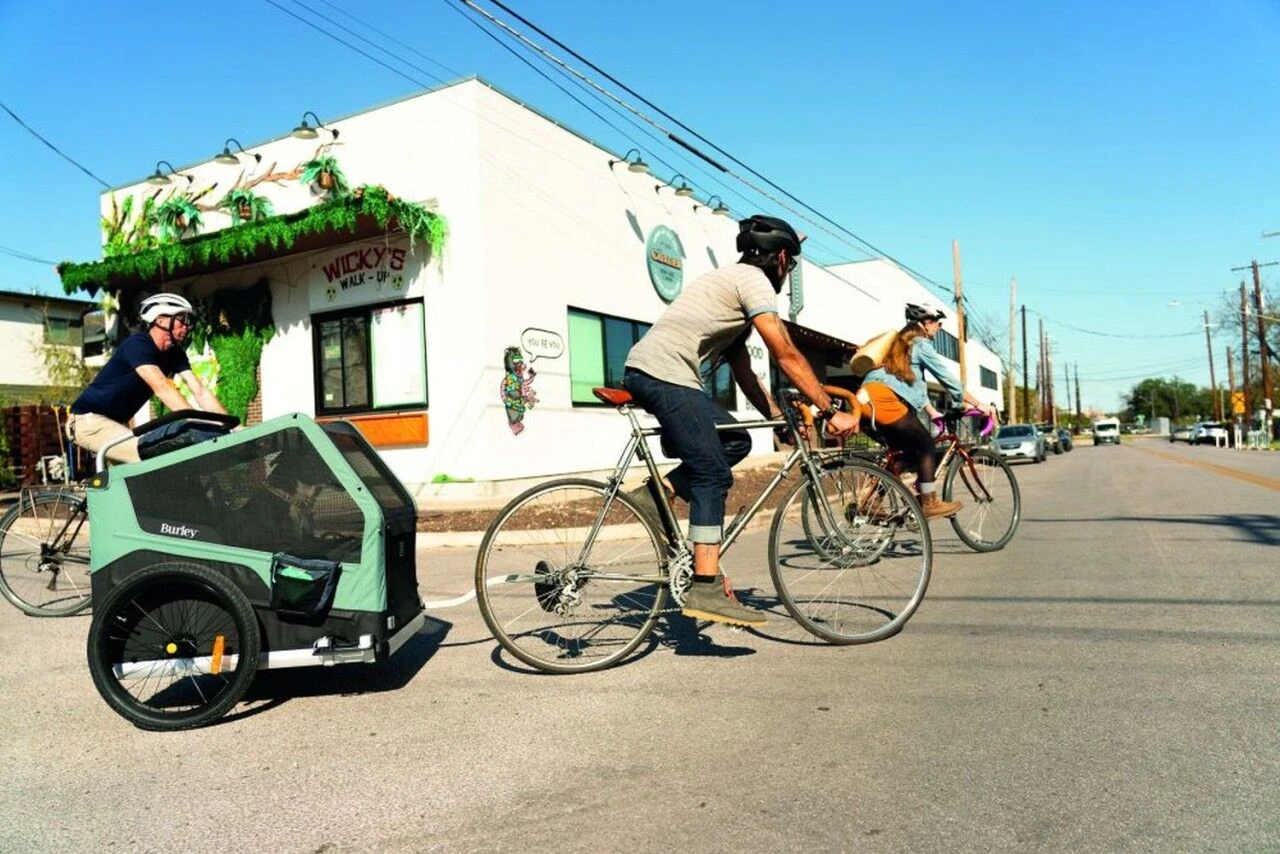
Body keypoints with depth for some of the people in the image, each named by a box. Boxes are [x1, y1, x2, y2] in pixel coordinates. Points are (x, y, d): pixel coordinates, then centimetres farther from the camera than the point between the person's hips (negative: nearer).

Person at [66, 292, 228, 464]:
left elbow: (200, 392, -8)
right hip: (89, 420, -8)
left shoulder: (175, 354, 1)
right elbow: (162, 389, -35)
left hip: (116, 422, 9)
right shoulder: (137, 344, -21)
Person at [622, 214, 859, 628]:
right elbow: (787, 356, -10)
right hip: (664, 374, -10)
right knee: (712, 476, -10)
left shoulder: (732, 281, 27)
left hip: (646, 372, 10)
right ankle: (707, 588, -12)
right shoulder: (753, 280, -2)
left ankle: (657, 493, 8)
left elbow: (743, 373, 24)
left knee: (735, 441, 13)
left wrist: (781, 418, 18)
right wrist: (832, 410, -8)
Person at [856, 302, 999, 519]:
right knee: (925, 443, 1)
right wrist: (979, 404, 4)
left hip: (867, 398, 9)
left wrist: (932, 412, 25)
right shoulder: (921, 343, 2)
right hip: (883, 398, -9)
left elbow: (915, 382, 30)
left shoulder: (901, 342, 29)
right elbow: (947, 378, 0)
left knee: (904, 448, 17)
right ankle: (930, 503, 2)